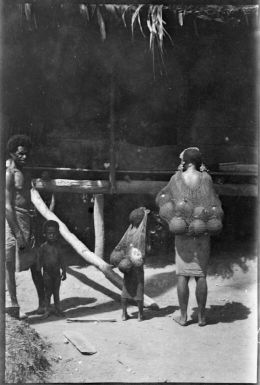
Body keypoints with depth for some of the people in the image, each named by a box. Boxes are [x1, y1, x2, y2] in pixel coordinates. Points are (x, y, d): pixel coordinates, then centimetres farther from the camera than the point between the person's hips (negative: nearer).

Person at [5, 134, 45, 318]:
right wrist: (18, 234, -19)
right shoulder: (9, 174, -12)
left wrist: (31, 227, 20)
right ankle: (14, 305, 10)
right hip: (12, 220, -8)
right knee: (10, 266, 1)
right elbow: (8, 206, -17)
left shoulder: (26, 173, 14)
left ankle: (42, 301, 17)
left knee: (34, 264, 9)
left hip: (27, 220, 8)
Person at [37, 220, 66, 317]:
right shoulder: (43, 247, -9)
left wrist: (64, 272, 8)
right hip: (47, 273, -3)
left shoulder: (58, 246, 1)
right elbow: (39, 260, -3)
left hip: (57, 272, 3)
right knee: (48, 292, 3)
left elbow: (62, 260, 7)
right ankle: (47, 310, 13)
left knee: (56, 292, 10)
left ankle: (57, 309, 18)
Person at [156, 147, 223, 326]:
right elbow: (216, 207, -3)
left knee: (183, 275, 6)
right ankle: (202, 316, 15)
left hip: (183, 233, -1)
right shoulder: (206, 179, -4)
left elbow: (160, 199, 11)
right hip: (203, 233, 1)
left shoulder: (177, 179, -4)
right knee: (201, 275, 8)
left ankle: (183, 316, 11)